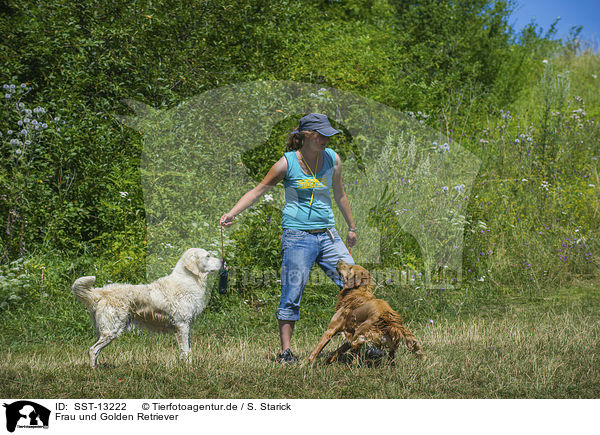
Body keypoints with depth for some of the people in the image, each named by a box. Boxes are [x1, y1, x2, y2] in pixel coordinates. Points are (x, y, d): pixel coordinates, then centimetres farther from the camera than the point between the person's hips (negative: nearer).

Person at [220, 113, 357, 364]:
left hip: (327, 235, 4)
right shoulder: (287, 163, -6)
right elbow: (259, 190, 0)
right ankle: (285, 351, 3)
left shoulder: (332, 159, 6)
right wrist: (231, 214, -10)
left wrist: (351, 227, 27)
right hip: (297, 235, -4)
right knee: (291, 295, -5)